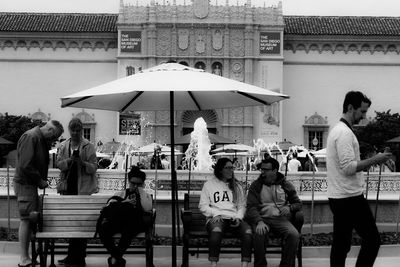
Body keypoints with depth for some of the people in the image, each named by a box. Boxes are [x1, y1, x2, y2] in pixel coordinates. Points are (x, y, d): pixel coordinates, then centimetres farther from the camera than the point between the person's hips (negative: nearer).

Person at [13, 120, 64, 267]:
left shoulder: (42, 140, 15)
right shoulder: (30, 137, -15)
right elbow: (25, 165, -23)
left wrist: (42, 180, 4)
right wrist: (40, 181, -15)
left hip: (32, 184, 10)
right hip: (25, 184, -10)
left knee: (31, 221, 10)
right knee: (26, 220, -7)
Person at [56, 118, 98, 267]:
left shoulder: (88, 147, -2)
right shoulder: (63, 146, 10)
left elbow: (94, 167, -6)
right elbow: (59, 164, 2)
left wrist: (82, 163, -24)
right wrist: (69, 161, -18)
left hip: (83, 188, -4)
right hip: (68, 187, 4)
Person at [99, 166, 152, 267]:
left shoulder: (145, 195, 24)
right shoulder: (121, 194, 28)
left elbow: (147, 208, 0)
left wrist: (141, 192, 5)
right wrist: (123, 202, -3)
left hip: (136, 223, -2)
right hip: (119, 220, 2)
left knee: (128, 230, -40)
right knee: (103, 228, -31)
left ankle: (115, 259, -26)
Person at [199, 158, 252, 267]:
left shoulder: (237, 186, 23)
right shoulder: (209, 184, 15)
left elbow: (242, 205, 18)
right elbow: (203, 206, 9)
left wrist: (238, 217, -2)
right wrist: (215, 214, -8)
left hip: (234, 218, 3)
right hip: (216, 218, -2)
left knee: (248, 232, -31)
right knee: (216, 231, -40)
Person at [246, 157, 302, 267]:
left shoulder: (286, 185, 11)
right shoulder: (255, 185, 5)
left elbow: (298, 203, 17)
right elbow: (251, 207, -5)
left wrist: (290, 208, -8)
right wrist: (259, 222, -24)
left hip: (280, 218, 2)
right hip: (262, 218, -1)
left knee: (294, 234, -28)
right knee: (259, 234, -35)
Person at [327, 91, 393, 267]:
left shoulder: (337, 130, 17)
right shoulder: (345, 132, -16)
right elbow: (349, 167, -22)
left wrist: (369, 163, 16)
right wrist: (374, 160, -14)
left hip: (337, 198, 10)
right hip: (350, 198, -10)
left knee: (341, 243, 11)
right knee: (372, 239, -2)